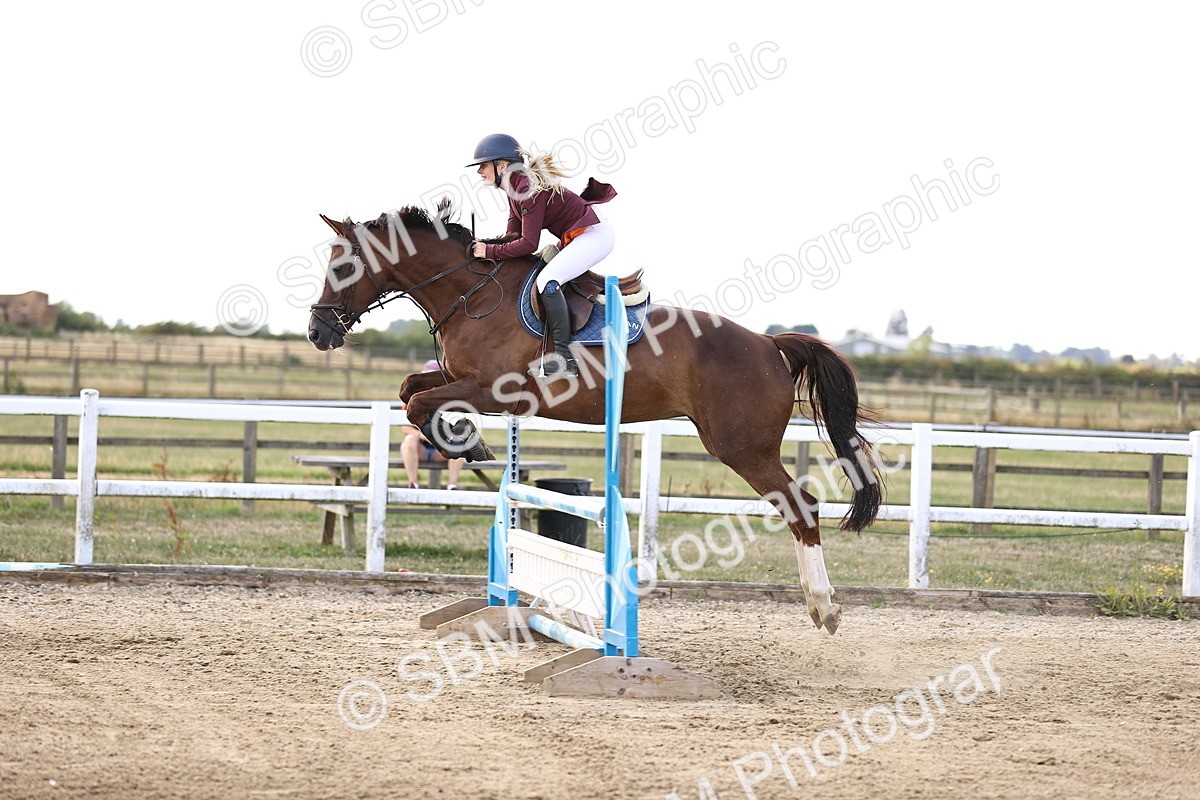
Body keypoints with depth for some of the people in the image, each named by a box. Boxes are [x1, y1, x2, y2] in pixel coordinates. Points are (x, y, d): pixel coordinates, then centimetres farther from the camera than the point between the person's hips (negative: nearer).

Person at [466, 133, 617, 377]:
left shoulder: (529, 189, -23)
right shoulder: (516, 187, 7)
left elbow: (528, 244, -25)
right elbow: (514, 235, 8)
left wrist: (490, 251, -19)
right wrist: (482, 245, -5)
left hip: (594, 235, -11)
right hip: (573, 237, 11)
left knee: (547, 281, -25)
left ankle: (565, 357, -24)